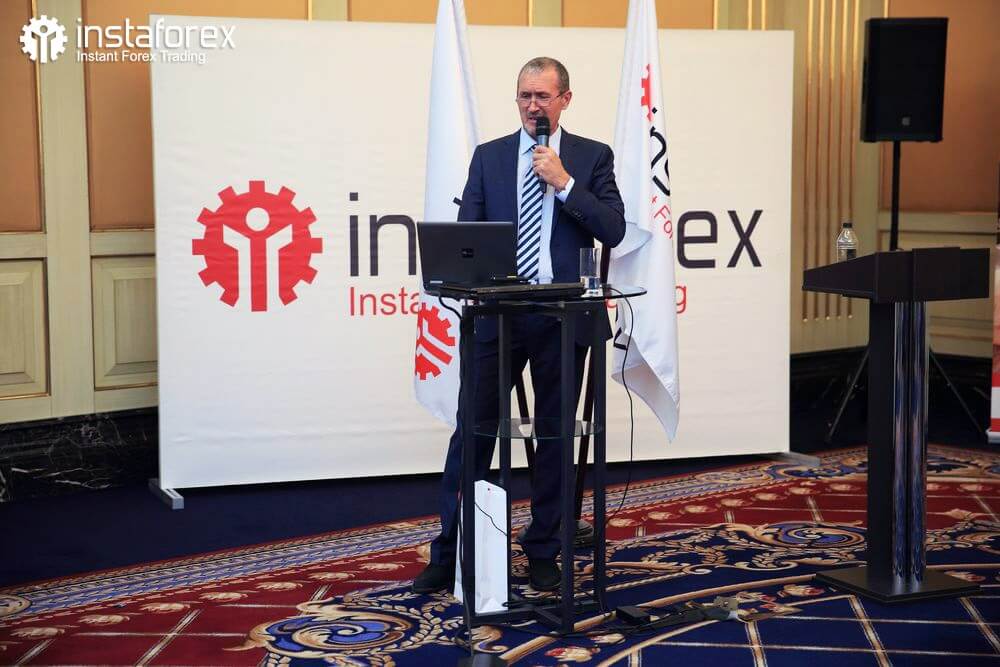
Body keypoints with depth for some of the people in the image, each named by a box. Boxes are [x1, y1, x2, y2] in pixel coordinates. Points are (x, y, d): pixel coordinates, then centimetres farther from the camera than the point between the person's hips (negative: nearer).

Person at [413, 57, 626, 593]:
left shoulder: (592, 157, 5)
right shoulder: (489, 156, 9)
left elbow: (614, 231, -5)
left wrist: (564, 182, -12)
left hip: (563, 315, 0)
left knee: (555, 433, 8)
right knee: (472, 429, 0)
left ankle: (543, 553, 20)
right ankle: (449, 553, 9)